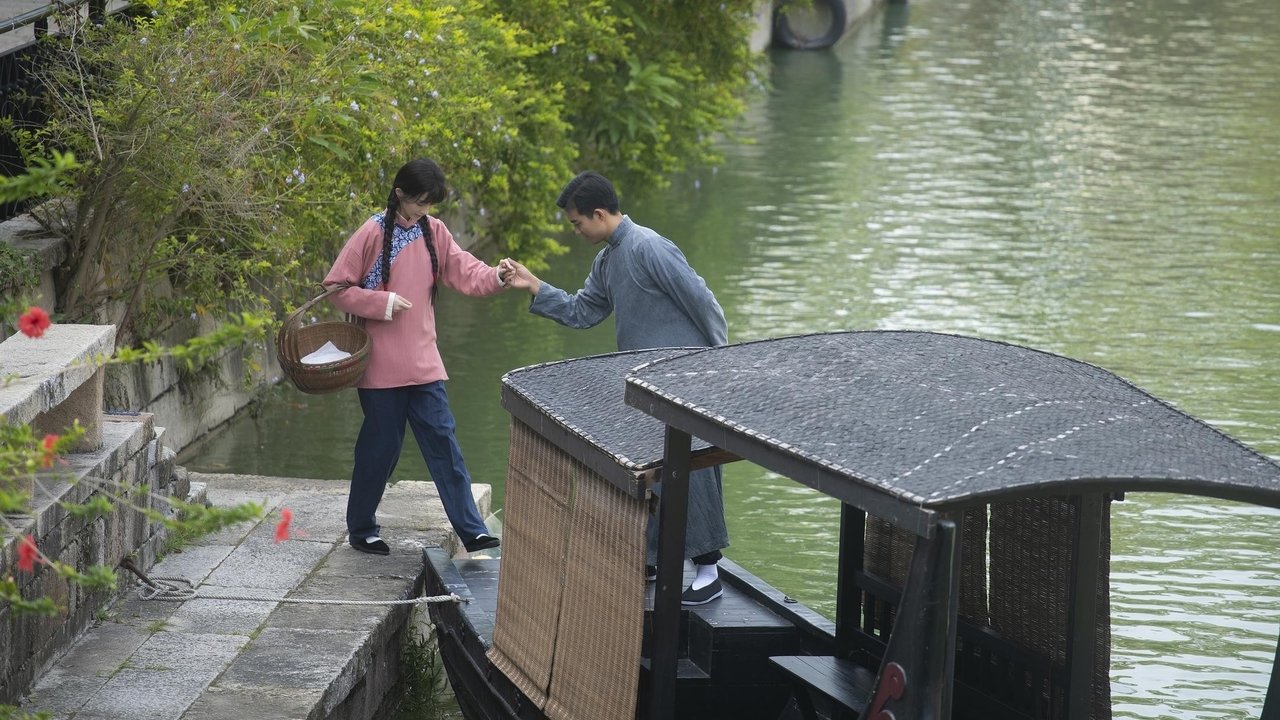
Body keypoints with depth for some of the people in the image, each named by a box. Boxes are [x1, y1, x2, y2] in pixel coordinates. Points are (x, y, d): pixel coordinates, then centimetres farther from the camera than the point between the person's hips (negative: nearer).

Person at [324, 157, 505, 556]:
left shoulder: (433, 231, 7)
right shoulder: (373, 233, -8)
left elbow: (464, 271, 0)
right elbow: (336, 287, -7)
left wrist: (495, 277, -19)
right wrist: (382, 303, -16)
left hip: (423, 362, 4)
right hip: (381, 364, -4)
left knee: (442, 442, 1)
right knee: (380, 446, 4)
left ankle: (472, 531, -2)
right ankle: (361, 530, 21)